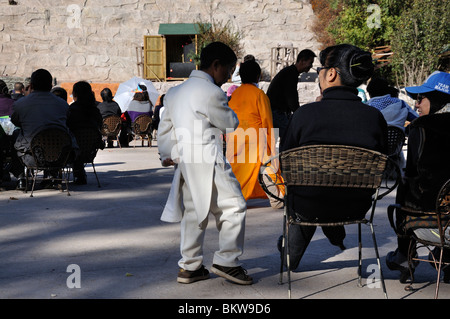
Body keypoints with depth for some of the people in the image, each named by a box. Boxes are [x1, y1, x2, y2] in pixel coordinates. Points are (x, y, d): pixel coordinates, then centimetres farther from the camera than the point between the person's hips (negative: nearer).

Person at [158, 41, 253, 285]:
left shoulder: (175, 93, 15)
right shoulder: (211, 92, -12)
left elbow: (164, 130, 17)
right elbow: (231, 123, -1)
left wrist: (169, 155, 21)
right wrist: (224, 104, 12)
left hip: (185, 162, 9)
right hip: (207, 162, -9)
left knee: (192, 212, 14)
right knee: (233, 206, -1)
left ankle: (189, 266, 18)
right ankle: (226, 261, 1)